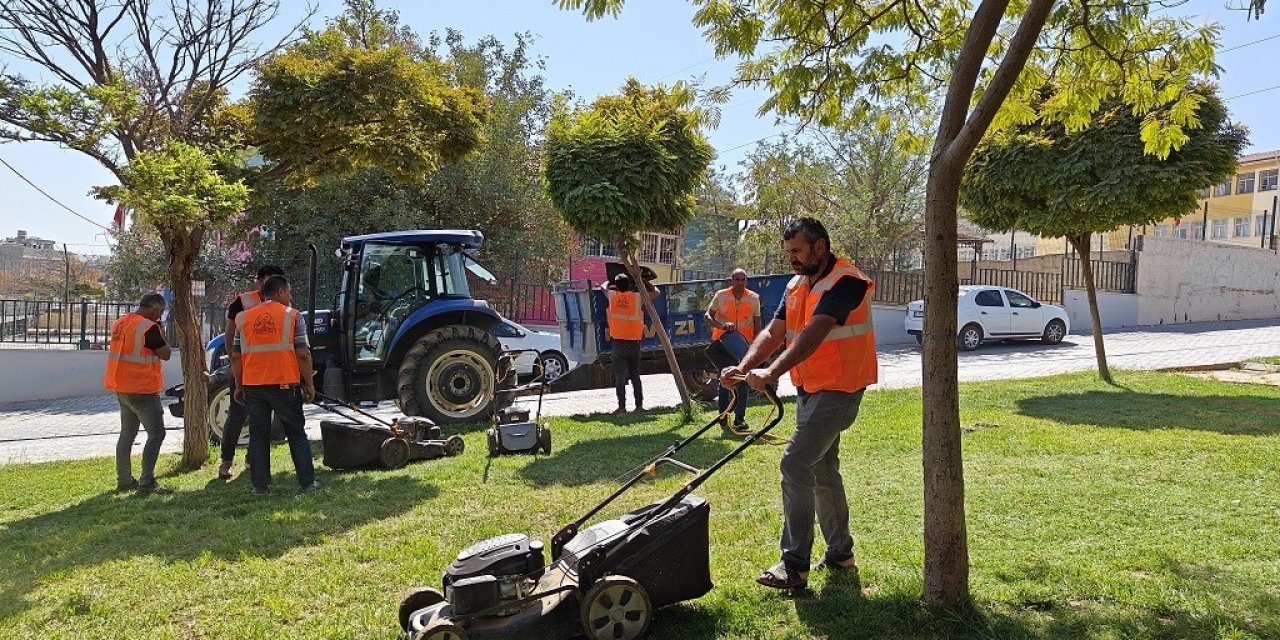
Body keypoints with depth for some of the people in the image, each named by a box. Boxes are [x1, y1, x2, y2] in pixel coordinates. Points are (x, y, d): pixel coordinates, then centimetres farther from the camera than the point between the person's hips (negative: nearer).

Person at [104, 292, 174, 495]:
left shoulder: (119, 323, 9)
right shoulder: (149, 327, -18)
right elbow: (165, 354, -12)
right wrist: (161, 332, 0)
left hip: (121, 388, 9)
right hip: (142, 389, -9)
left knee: (127, 434, 16)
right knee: (156, 434, -4)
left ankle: (124, 480, 21)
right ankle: (147, 482, -7)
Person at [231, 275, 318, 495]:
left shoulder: (244, 318, 8)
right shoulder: (292, 316, -3)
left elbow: (236, 356, 8)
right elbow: (303, 354, -8)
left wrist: (239, 386, 16)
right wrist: (309, 384, 0)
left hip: (252, 386, 3)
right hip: (284, 385, -3)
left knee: (258, 435, 10)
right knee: (296, 434, 8)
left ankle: (260, 485, 11)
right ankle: (307, 482, 10)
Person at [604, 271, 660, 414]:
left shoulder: (612, 295, 1)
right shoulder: (637, 297, -1)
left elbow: (604, 287, 22)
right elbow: (655, 292, 11)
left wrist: (612, 282, 37)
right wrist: (645, 282, 22)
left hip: (618, 342, -1)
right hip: (634, 342, 1)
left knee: (620, 376, 2)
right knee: (635, 375, 12)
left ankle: (622, 406, -3)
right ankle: (639, 405, 9)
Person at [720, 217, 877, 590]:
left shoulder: (845, 281, -18)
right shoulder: (797, 285, 10)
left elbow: (814, 333, -31)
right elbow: (773, 332, 2)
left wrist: (772, 373, -40)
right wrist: (743, 368, -15)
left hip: (838, 390, -9)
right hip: (810, 390, 9)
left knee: (796, 464, -15)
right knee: (822, 471, 15)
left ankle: (795, 565, -9)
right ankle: (840, 555, 29)